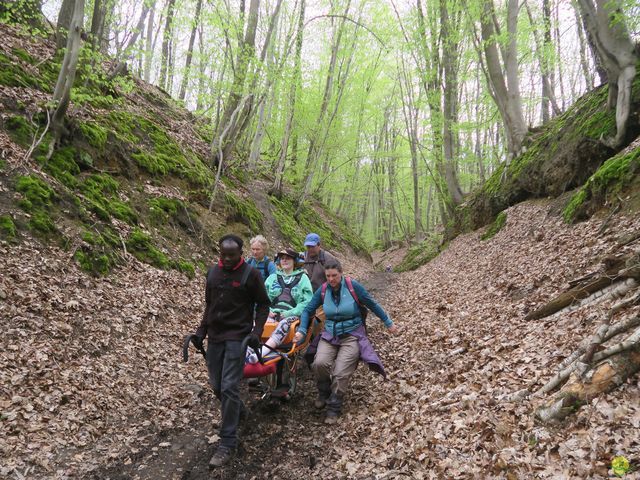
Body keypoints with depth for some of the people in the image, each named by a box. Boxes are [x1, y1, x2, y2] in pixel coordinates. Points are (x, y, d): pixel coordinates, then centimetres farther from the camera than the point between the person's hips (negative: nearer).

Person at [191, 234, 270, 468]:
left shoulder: (250, 273, -9)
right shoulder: (212, 272, 6)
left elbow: (263, 304, -4)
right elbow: (209, 304, 15)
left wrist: (257, 331, -14)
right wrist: (201, 330, 8)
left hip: (237, 336, -6)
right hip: (215, 335, 6)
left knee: (229, 387, -10)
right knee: (216, 385, 13)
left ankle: (228, 443, 1)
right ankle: (237, 410, 42)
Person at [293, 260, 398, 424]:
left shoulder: (352, 286, -11)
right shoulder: (323, 290, -2)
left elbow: (372, 304, 0)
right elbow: (308, 310, 5)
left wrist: (388, 323, 7)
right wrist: (302, 330, -10)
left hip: (352, 335, -2)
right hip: (330, 335, 3)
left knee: (341, 373, -19)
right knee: (320, 363, -23)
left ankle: (334, 408, 4)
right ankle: (324, 393, 7)